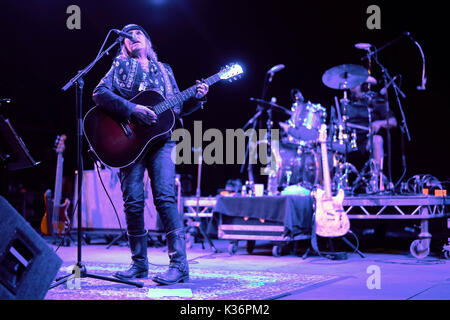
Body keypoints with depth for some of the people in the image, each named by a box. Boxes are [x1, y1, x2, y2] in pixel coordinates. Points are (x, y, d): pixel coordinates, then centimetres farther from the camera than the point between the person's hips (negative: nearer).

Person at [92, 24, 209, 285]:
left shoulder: (163, 71, 21)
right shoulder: (120, 67, 13)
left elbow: (179, 107, 20)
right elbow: (99, 93, -4)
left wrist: (198, 98, 0)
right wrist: (132, 109, -16)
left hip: (160, 138, 0)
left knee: (165, 198, -14)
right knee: (133, 202, -4)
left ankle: (180, 265, -17)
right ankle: (139, 264, 10)